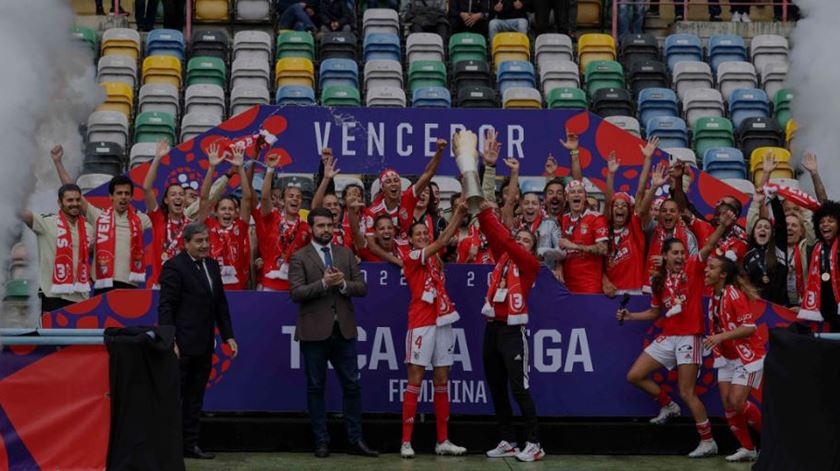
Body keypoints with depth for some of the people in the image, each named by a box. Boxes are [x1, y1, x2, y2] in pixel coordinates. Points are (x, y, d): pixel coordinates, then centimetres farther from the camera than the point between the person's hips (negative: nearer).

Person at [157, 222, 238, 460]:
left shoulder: (212, 266, 14)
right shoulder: (174, 267, -9)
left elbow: (220, 304, 19)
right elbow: (165, 306, -13)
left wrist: (228, 335, 12)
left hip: (204, 346, 7)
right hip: (182, 346, -7)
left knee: (195, 397, 11)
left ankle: (190, 444, 17)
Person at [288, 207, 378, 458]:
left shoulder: (345, 253, 11)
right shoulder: (300, 257, -1)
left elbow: (362, 287, 5)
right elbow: (296, 292, -12)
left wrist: (343, 283, -13)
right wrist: (324, 283, -20)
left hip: (344, 330, 3)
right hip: (314, 331, -3)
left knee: (352, 385, 4)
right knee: (315, 387, 4)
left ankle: (356, 440, 11)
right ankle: (321, 442, 11)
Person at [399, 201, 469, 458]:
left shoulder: (435, 258, 17)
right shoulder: (410, 257, -3)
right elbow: (441, 242, -13)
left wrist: (460, 215, -7)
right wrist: (458, 215, -16)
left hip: (442, 321, 6)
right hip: (421, 323, -6)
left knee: (442, 380, 7)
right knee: (415, 380, -5)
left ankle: (443, 441, 10)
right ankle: (406, 441, -3)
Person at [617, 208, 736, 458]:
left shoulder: (692, 268, -5)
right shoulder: (659, 281, 8)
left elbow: (709, 246, -21)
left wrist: (723, 226, -36)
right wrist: (630, 316, 10)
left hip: (689, 337, -6)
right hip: (667, 337, 6)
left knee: (687, 392, -8)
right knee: (634, 376, 5)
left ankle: (708, 442, 3)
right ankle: (668, 406, 26)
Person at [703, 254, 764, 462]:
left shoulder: (734, 294, -21)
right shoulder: (714, 297, 3)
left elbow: (749, 327, -25)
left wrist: (721, 337, -31)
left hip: (747, 356, -8)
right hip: (728, 357, 8)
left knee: (737, 402, -13)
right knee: (727, 403, 1)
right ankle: (747, 449, 11)